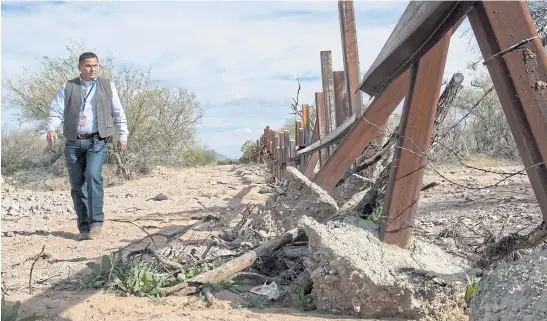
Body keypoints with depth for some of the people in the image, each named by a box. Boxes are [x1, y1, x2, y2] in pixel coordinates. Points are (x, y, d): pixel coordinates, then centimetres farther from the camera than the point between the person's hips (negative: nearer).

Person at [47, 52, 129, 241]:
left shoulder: (108, 86, 10)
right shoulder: (67, 87, 9)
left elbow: (118, 113, 12)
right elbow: (56, 110, 3)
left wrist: (123, 135, 5)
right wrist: (52, 129, -15)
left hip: (97, 141, -2)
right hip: (74, 142, 2)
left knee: (93, 175, -23)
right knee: (77, 185, 2)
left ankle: (96, 221, -14)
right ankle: (84, 227, 11)